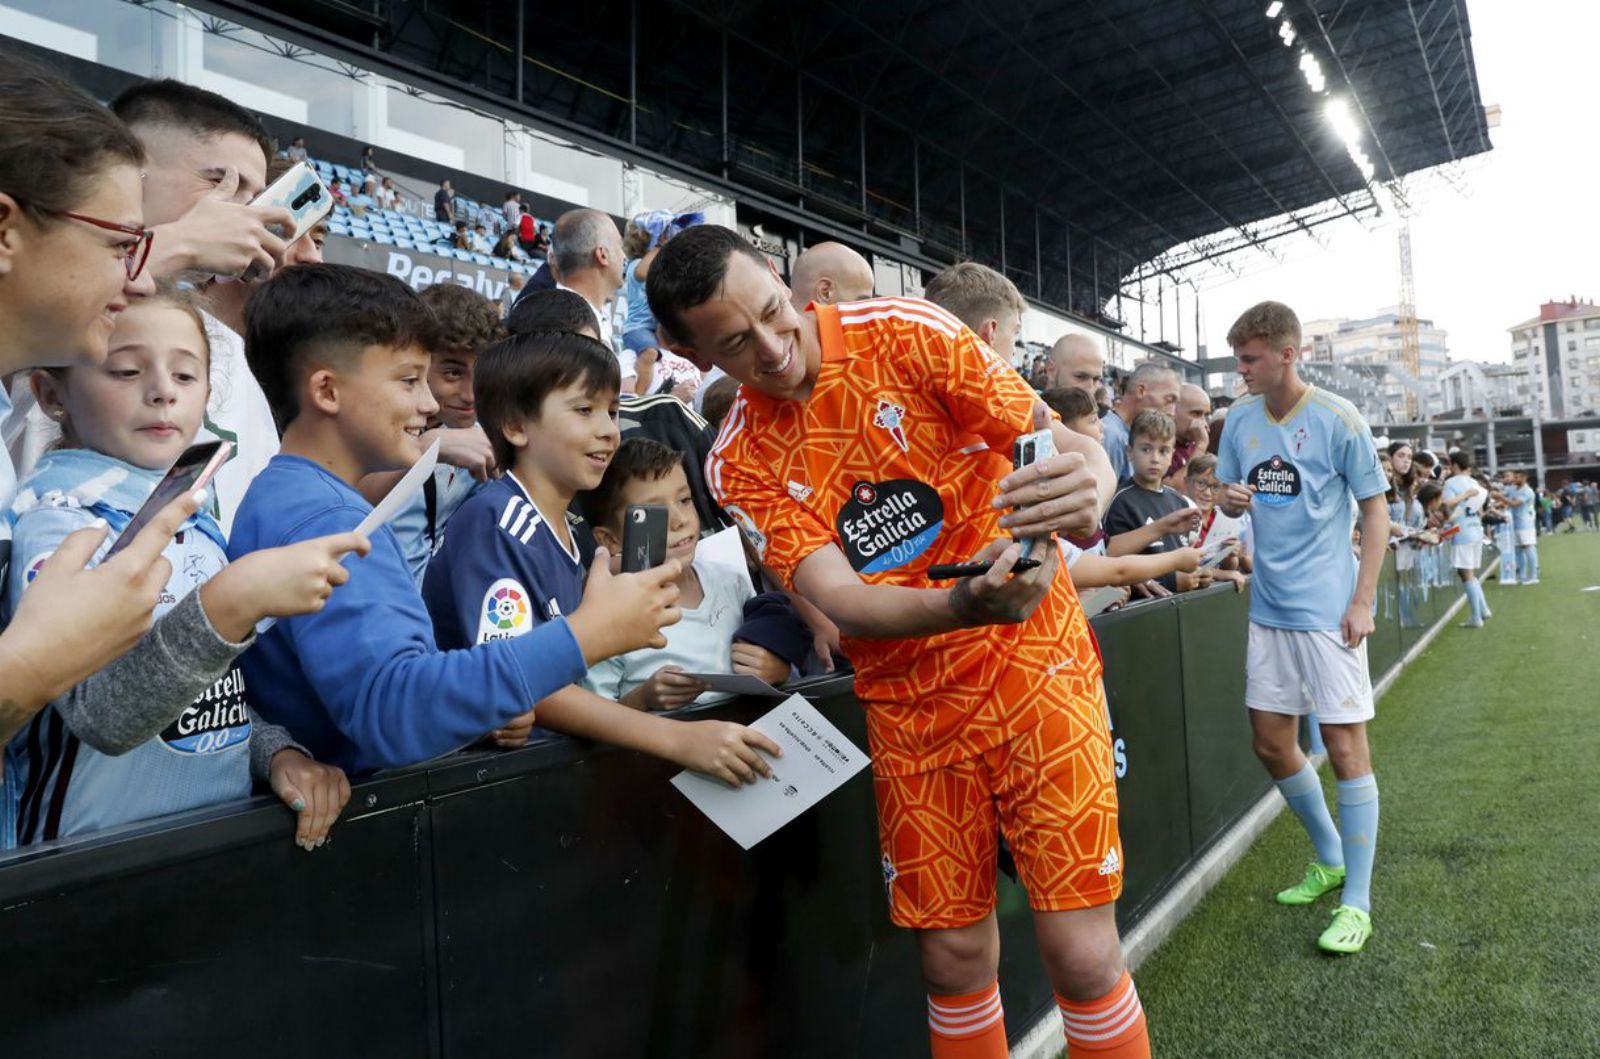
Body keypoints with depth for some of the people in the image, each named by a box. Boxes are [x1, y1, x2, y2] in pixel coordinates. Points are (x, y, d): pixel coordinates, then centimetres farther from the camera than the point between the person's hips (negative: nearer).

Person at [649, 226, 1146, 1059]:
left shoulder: (904, 332, -8)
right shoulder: (740, 466, -3)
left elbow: (1066, 443, -9)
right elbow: (841, 601, -15)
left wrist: (1088, 487, -34)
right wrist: (966, 604, -36)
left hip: (1033, 663, -2)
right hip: (910, 702, 2)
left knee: (1081, 954, -3)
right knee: (953, 958, 9)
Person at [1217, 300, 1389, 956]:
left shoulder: (1337, 420, -9)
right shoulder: (1239, 419, 5)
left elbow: (1375, 510, -5)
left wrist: (1363, 600, -12)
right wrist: (1231, 500, -10)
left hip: (1328, 610, -6)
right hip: (1268, 608, 6)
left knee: (1344, 747, -1)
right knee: (1272, 745, 12)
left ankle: (1357, 899, 11)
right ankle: (1329, 859, 34)